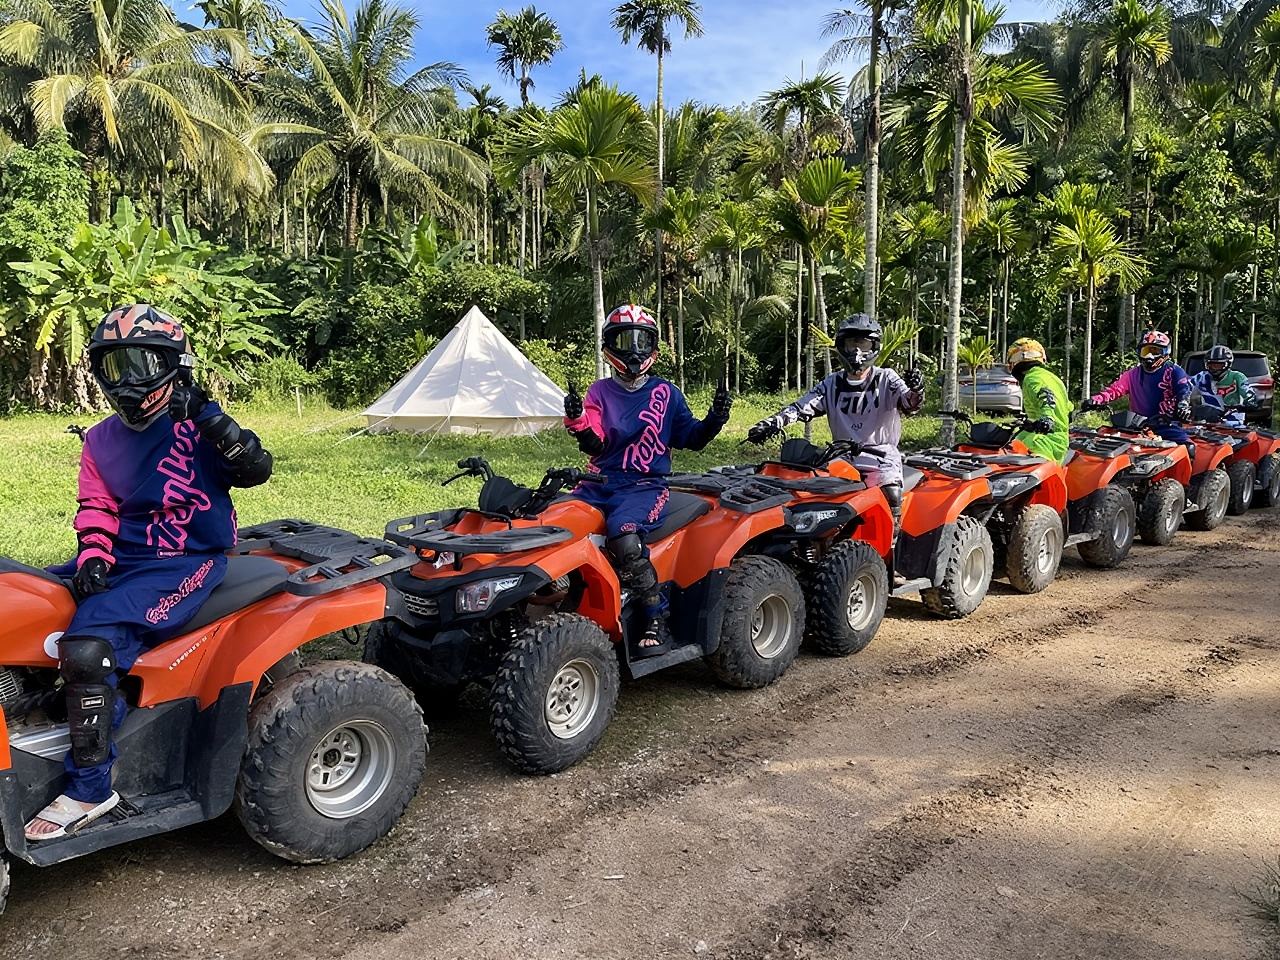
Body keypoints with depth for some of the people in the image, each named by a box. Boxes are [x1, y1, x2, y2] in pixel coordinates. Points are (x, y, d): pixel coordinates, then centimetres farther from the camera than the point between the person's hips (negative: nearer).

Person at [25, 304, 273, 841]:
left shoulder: (197, 424, -6)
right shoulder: (101, 440, 12)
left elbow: (255, 470, -17)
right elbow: (96, 507, 11)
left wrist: (212, 419, -28)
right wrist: (93, 555, -7)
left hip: (185, 565, -8)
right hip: (120, 560, 8)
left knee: (87, 645, -25)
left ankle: (89, 790, -13)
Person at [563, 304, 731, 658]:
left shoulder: (666, 393, 8)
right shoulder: (600, 392, 11)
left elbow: (690, 438, 13)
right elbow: (595, 445, -1)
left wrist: (715, 419, -5)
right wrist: (577, 420, -21)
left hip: (645, 484, -3)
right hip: (601, 483, 3)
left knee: (623, 534, -34)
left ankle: (657, 621, -21)